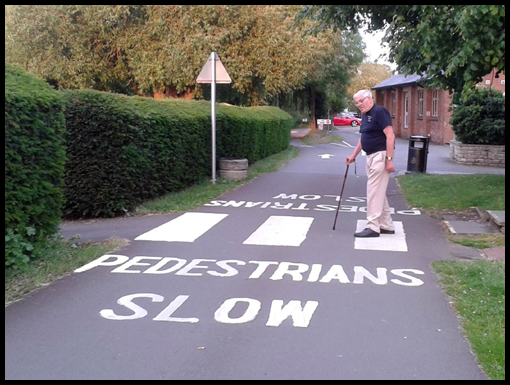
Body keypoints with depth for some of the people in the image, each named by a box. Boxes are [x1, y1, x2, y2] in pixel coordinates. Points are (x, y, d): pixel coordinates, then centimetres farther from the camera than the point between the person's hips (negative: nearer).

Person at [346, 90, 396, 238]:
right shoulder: (365, 115, 14)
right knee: (378, 191, 13)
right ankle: (387, 225, 21)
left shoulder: (379, 112, -14)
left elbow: (390, 136, -20)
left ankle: (373, 227, -5)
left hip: (380, 155, -10)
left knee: (374, 191, -9)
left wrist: (389, 159, -24)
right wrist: (353, 155, 22)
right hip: (371, 156, 10)